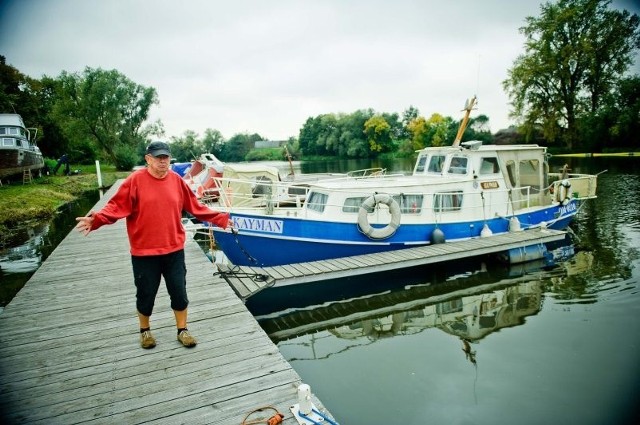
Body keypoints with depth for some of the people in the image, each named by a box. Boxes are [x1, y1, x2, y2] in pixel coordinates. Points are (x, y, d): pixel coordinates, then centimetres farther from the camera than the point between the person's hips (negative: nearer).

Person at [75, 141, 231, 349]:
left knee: (179, 292, 10)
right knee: (146, 294, 12)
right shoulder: (135, 180, -9)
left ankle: (182, 330, 30)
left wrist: (220, 218, 6)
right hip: (144, 252, -2)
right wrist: (96, 219, -30)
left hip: (174, 250, 3)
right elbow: (116, 206, -12)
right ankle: (145, 331, 38)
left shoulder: (177, 181, 1)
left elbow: (195, 207, 8)